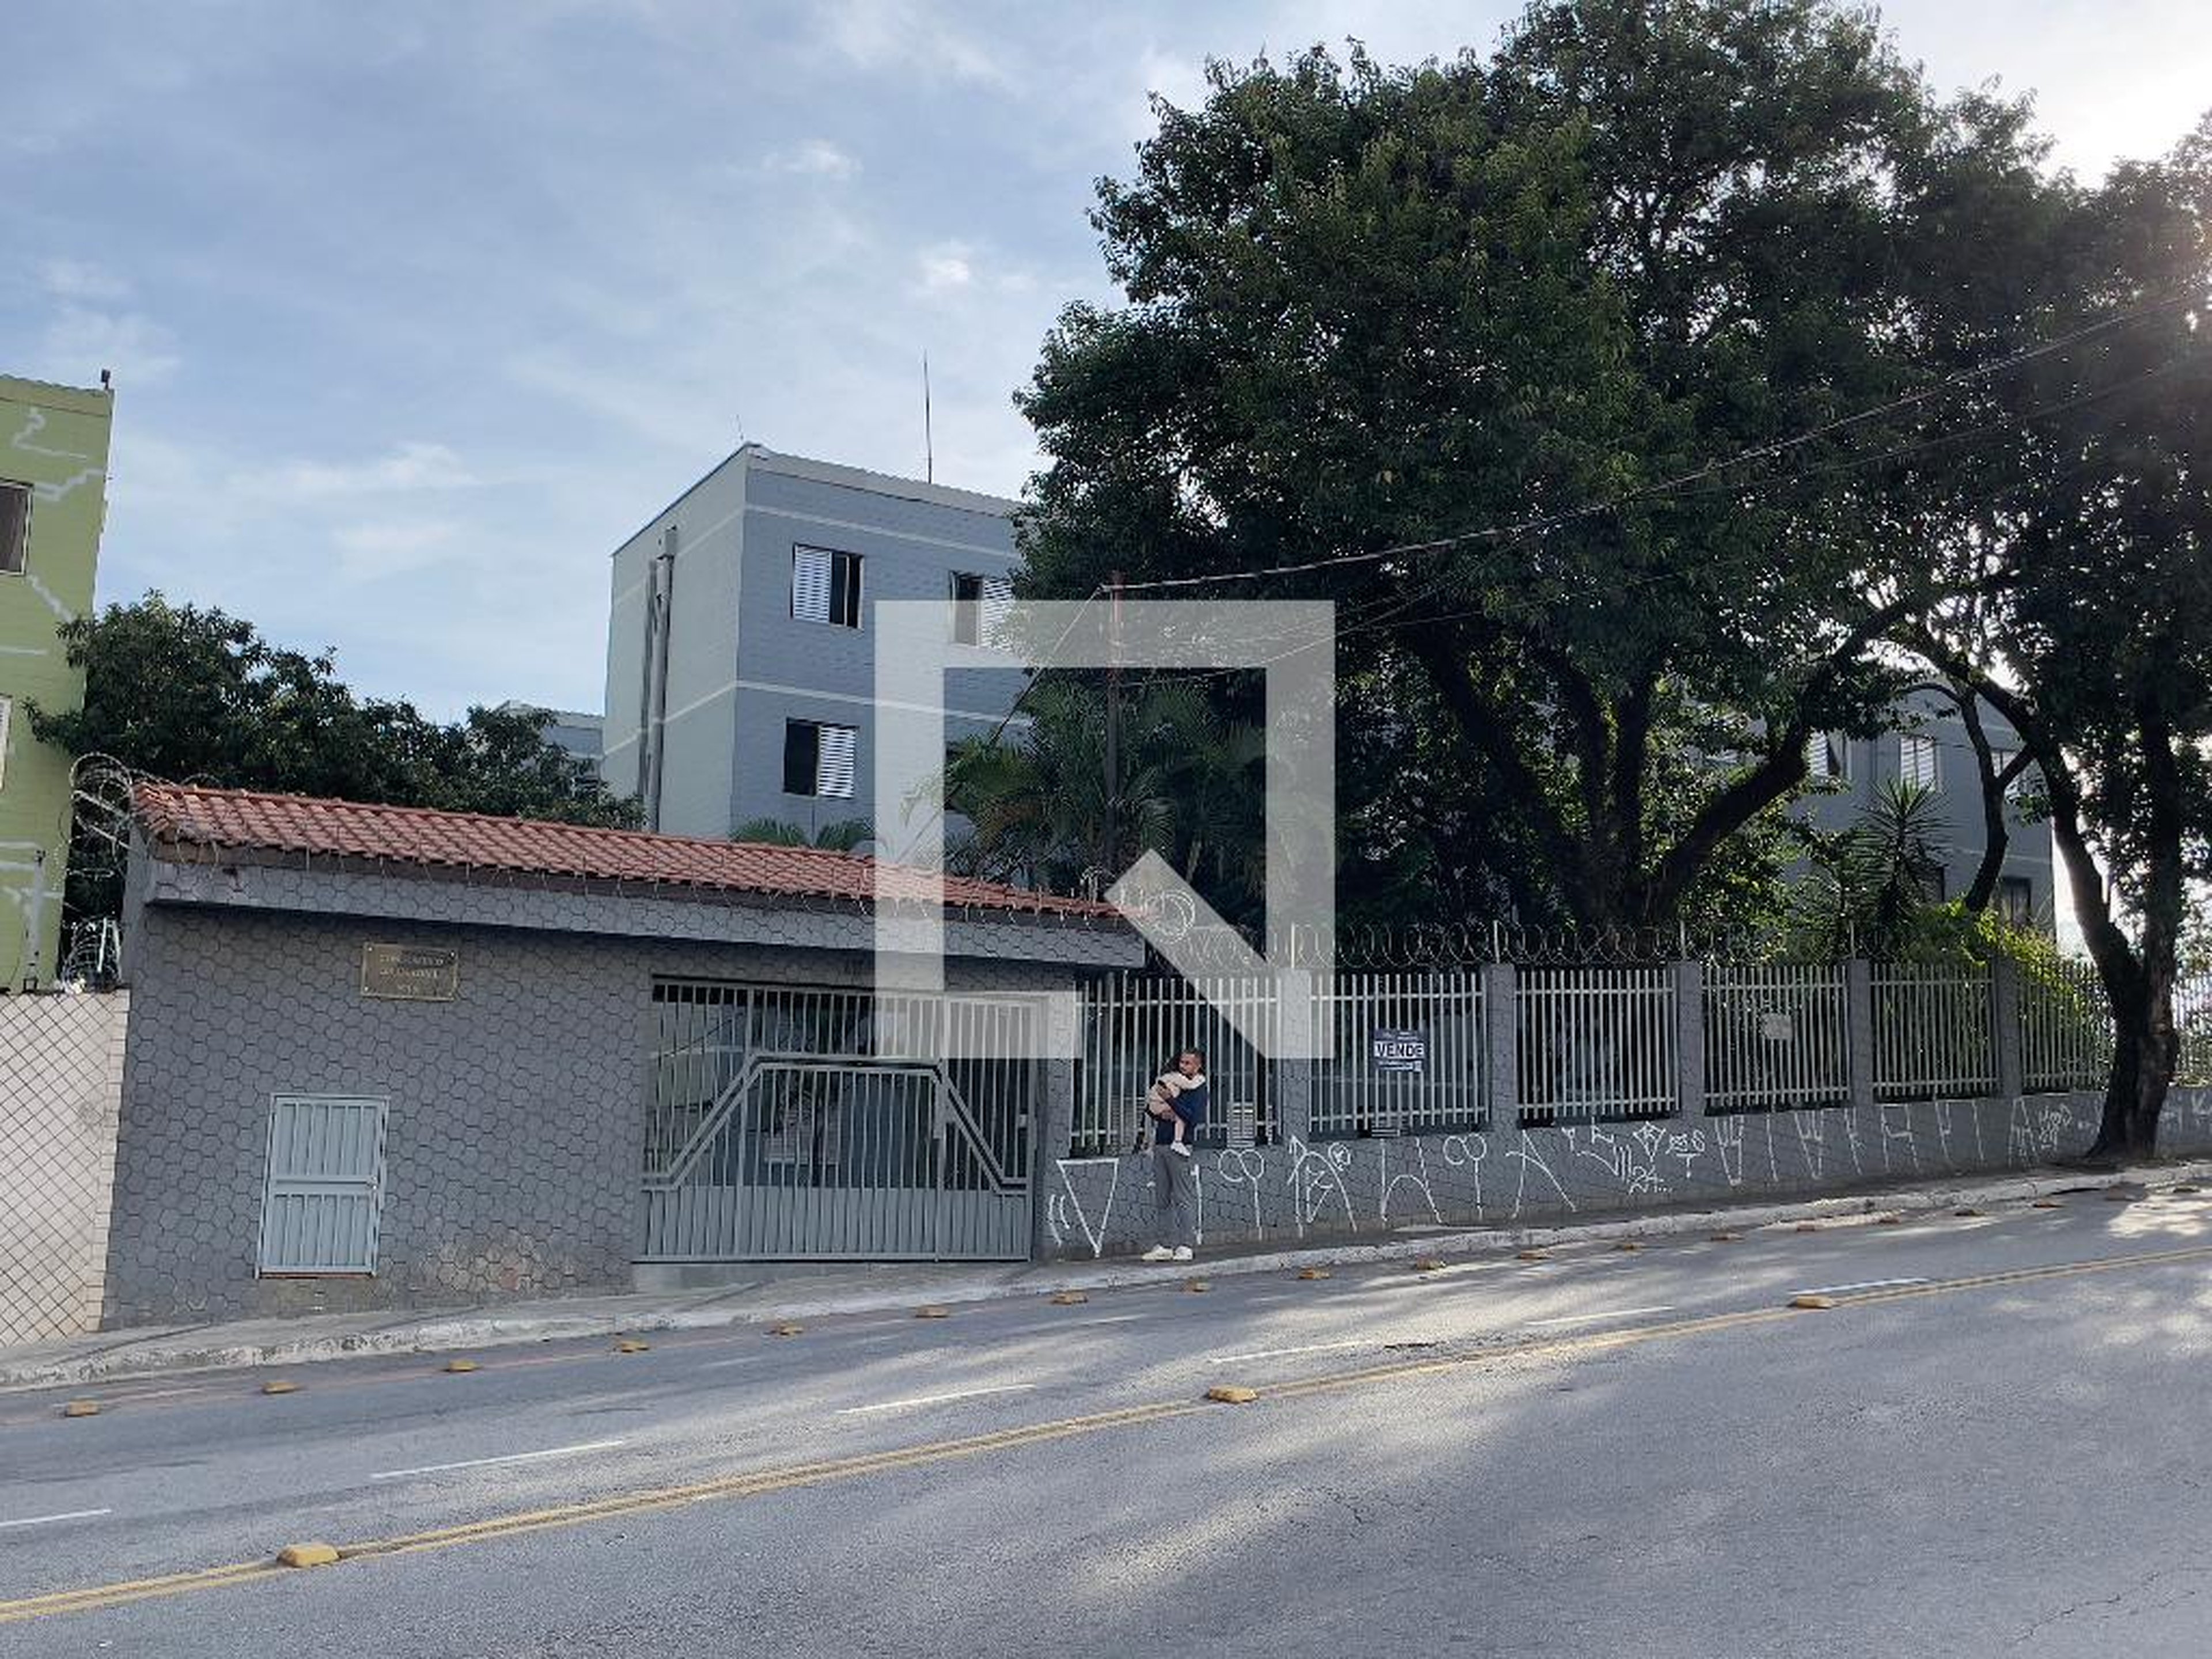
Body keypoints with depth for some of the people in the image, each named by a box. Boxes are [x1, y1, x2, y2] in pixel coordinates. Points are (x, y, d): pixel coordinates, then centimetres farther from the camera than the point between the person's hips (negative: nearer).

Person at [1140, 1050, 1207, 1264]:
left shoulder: (1198, 1090, -1)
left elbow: (1193, 1118, -15)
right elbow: (1149, 1105, 21)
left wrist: (1170, 1100, -16)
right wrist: (1159, 1111, -2)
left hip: (1179, 1148, -7)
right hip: (1159, 1146, 7)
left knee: (1184, 1198, -7)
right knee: (1161, 1199, 7)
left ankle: (1186, 1246, -5)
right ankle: (1166, 1245, 11)